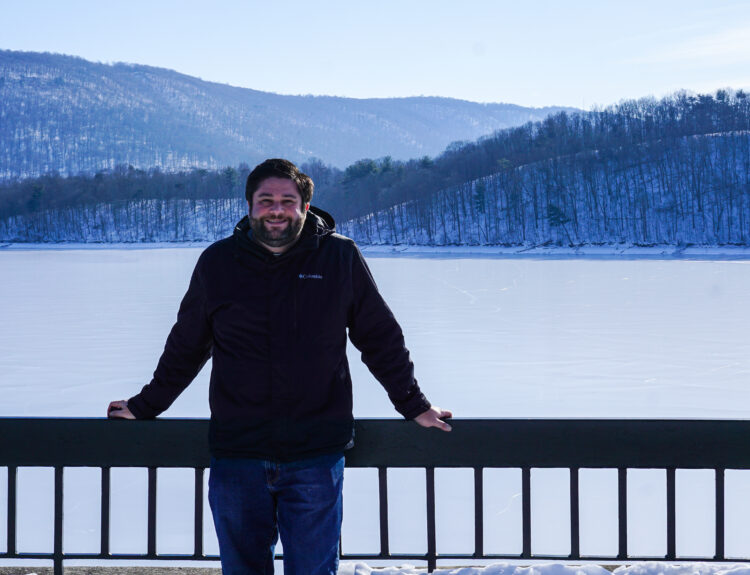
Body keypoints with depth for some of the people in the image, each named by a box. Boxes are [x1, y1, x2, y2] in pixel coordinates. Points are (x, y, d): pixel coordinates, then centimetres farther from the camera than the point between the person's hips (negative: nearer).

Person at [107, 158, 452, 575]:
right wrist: (145, 406, 23)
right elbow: (186, 346, 18)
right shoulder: (217, 263, 4)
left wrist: (414, 405, 17)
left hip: (316, 458, -2)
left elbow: (382, 340, 12)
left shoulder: (341, 258, 1)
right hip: (236, 456, 2)